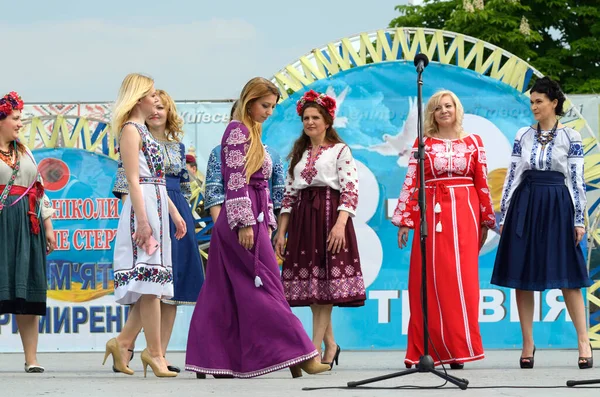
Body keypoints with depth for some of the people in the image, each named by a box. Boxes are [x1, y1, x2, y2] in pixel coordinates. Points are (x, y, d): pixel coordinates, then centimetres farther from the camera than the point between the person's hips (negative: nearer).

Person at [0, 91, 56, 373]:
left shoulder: (24, 153, 19)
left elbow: (39, 191, 21)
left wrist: (48, 226, 15)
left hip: (27, 228, 6)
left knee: (29, 292, 2)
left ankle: (31, 358, 3)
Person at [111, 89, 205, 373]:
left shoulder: (178, 147, 16)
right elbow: (125, 186, -5)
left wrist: (183, 218, 12)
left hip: (177, 215, 6)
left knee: (173, 286, 2)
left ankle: (160, 354, 4)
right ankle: (126, 347, -8)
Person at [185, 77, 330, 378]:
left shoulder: (252, 134, 20)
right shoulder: (237, 130, -8)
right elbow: (236, 181, -16)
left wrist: (267, 223, 17)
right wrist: (245, 224, -21)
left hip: (255, 217, 9)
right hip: (242, 218, -9)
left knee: (226, 294, 6)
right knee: (267, 288, -8)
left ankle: (211, 359, 5)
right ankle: (298, 355, -9)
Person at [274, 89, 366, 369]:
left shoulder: (340, 151, 2)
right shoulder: (298, 155, 19)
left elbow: (350, 190, -8)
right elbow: (289, 195, 17)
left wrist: (340, 223, -21)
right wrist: (281, 231, 9)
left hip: (329, 215, -6)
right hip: (302, 217, 6)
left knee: (325, 279, -10)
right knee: (311, 283, 3)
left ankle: (315, 349, -14)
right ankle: (330, 345, 12)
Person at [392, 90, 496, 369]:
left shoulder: (473, 143, 9)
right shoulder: (423, 144, 7)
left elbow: (482, 183, 9)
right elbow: (411, 183, 2)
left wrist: (486, 221, 7)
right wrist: (404, 220, -4)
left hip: (464, 214, 0)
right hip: (431, 214, 0)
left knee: (462, 280, -3)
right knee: (429, 281, -2)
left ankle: (456, 349, 1)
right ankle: (427, 350, 1)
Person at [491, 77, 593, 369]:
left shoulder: (571, 137, 1)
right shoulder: (523, 135, 8)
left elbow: (577, 180, -1)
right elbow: (512, 176, 9)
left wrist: (579, 219, -5)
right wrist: (504, 216, 6)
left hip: (557, 207, -3)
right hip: (524, 206, 3)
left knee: (566, 276, -4)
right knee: (522, 276, 2)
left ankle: (583, 342, 0)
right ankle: (528, 343, 8)